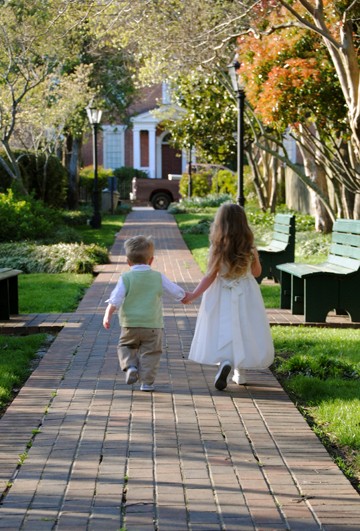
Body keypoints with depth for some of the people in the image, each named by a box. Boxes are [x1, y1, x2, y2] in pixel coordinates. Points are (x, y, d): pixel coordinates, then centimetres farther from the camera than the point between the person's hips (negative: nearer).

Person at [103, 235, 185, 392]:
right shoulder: (158, 277, 1)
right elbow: (176, 291, 11)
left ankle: (130, 366, -3)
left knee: (125, 346, 19)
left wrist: (108, 315, -11)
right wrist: (186, 297, 29)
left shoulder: (126, 278, -5)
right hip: (152, 325, 1)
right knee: (150, 353, 8)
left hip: (130, 325, 0)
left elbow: (115, 299, -13)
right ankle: (146, 382, 3)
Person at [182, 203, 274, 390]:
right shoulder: (250, 248, -7)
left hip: (222, 296, -2)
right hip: (246, 296, 2)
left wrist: (192, 295, -7)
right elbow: (257, 272, 7)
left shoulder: (217, 249, -13)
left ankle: (224, 362, -22)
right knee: (243, 331, 14)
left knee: (223, 332, 4)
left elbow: (210, 277, -13)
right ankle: (240, 373, 19)